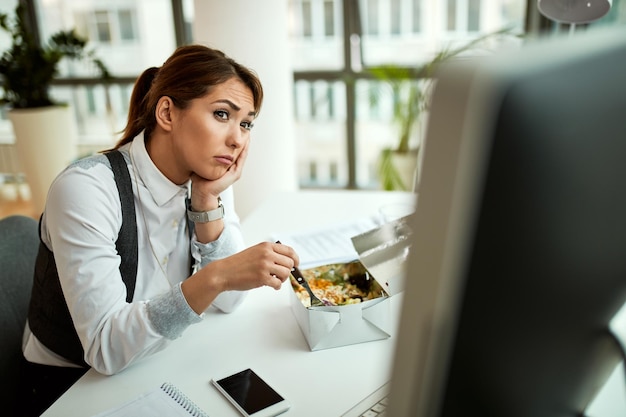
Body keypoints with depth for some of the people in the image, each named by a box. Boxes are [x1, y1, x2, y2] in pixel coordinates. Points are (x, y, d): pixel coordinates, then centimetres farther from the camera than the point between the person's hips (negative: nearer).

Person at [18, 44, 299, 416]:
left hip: (162, 369, 4)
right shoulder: (87, 187, -23)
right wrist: (215, 276, -38)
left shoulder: (209, 178, -6)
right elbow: (106, 348, -27)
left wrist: (208, 198, -18)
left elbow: (228, 301, -8)